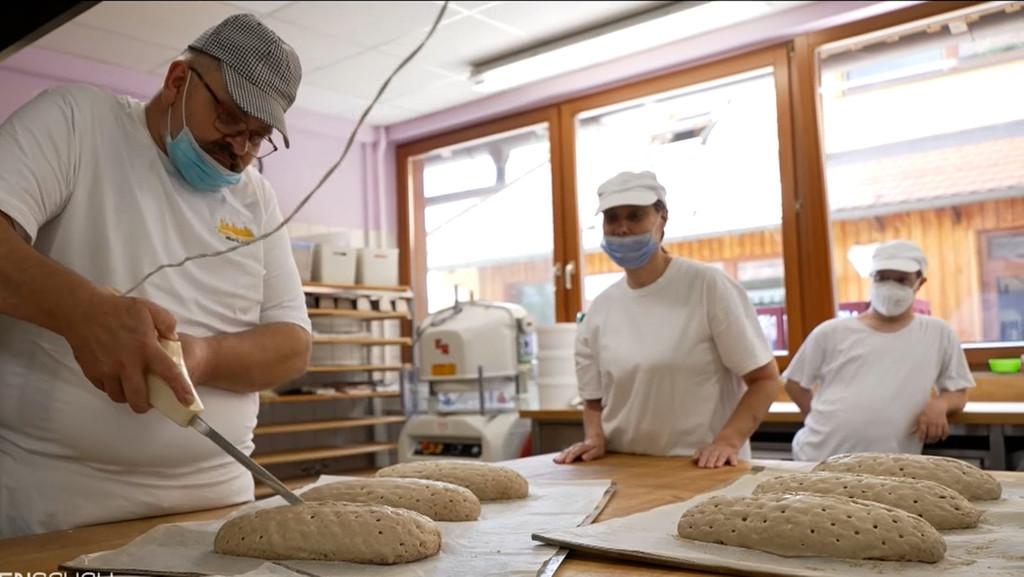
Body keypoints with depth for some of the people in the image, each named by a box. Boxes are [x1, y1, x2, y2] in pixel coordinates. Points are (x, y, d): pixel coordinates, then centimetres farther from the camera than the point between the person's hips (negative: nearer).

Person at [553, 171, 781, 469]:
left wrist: (728, 441, -14)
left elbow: (765, 379, -2)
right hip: (626, 470, 4)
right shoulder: (598, 311, 7)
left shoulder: (708, 285, -5)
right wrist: (594, 439, -3)